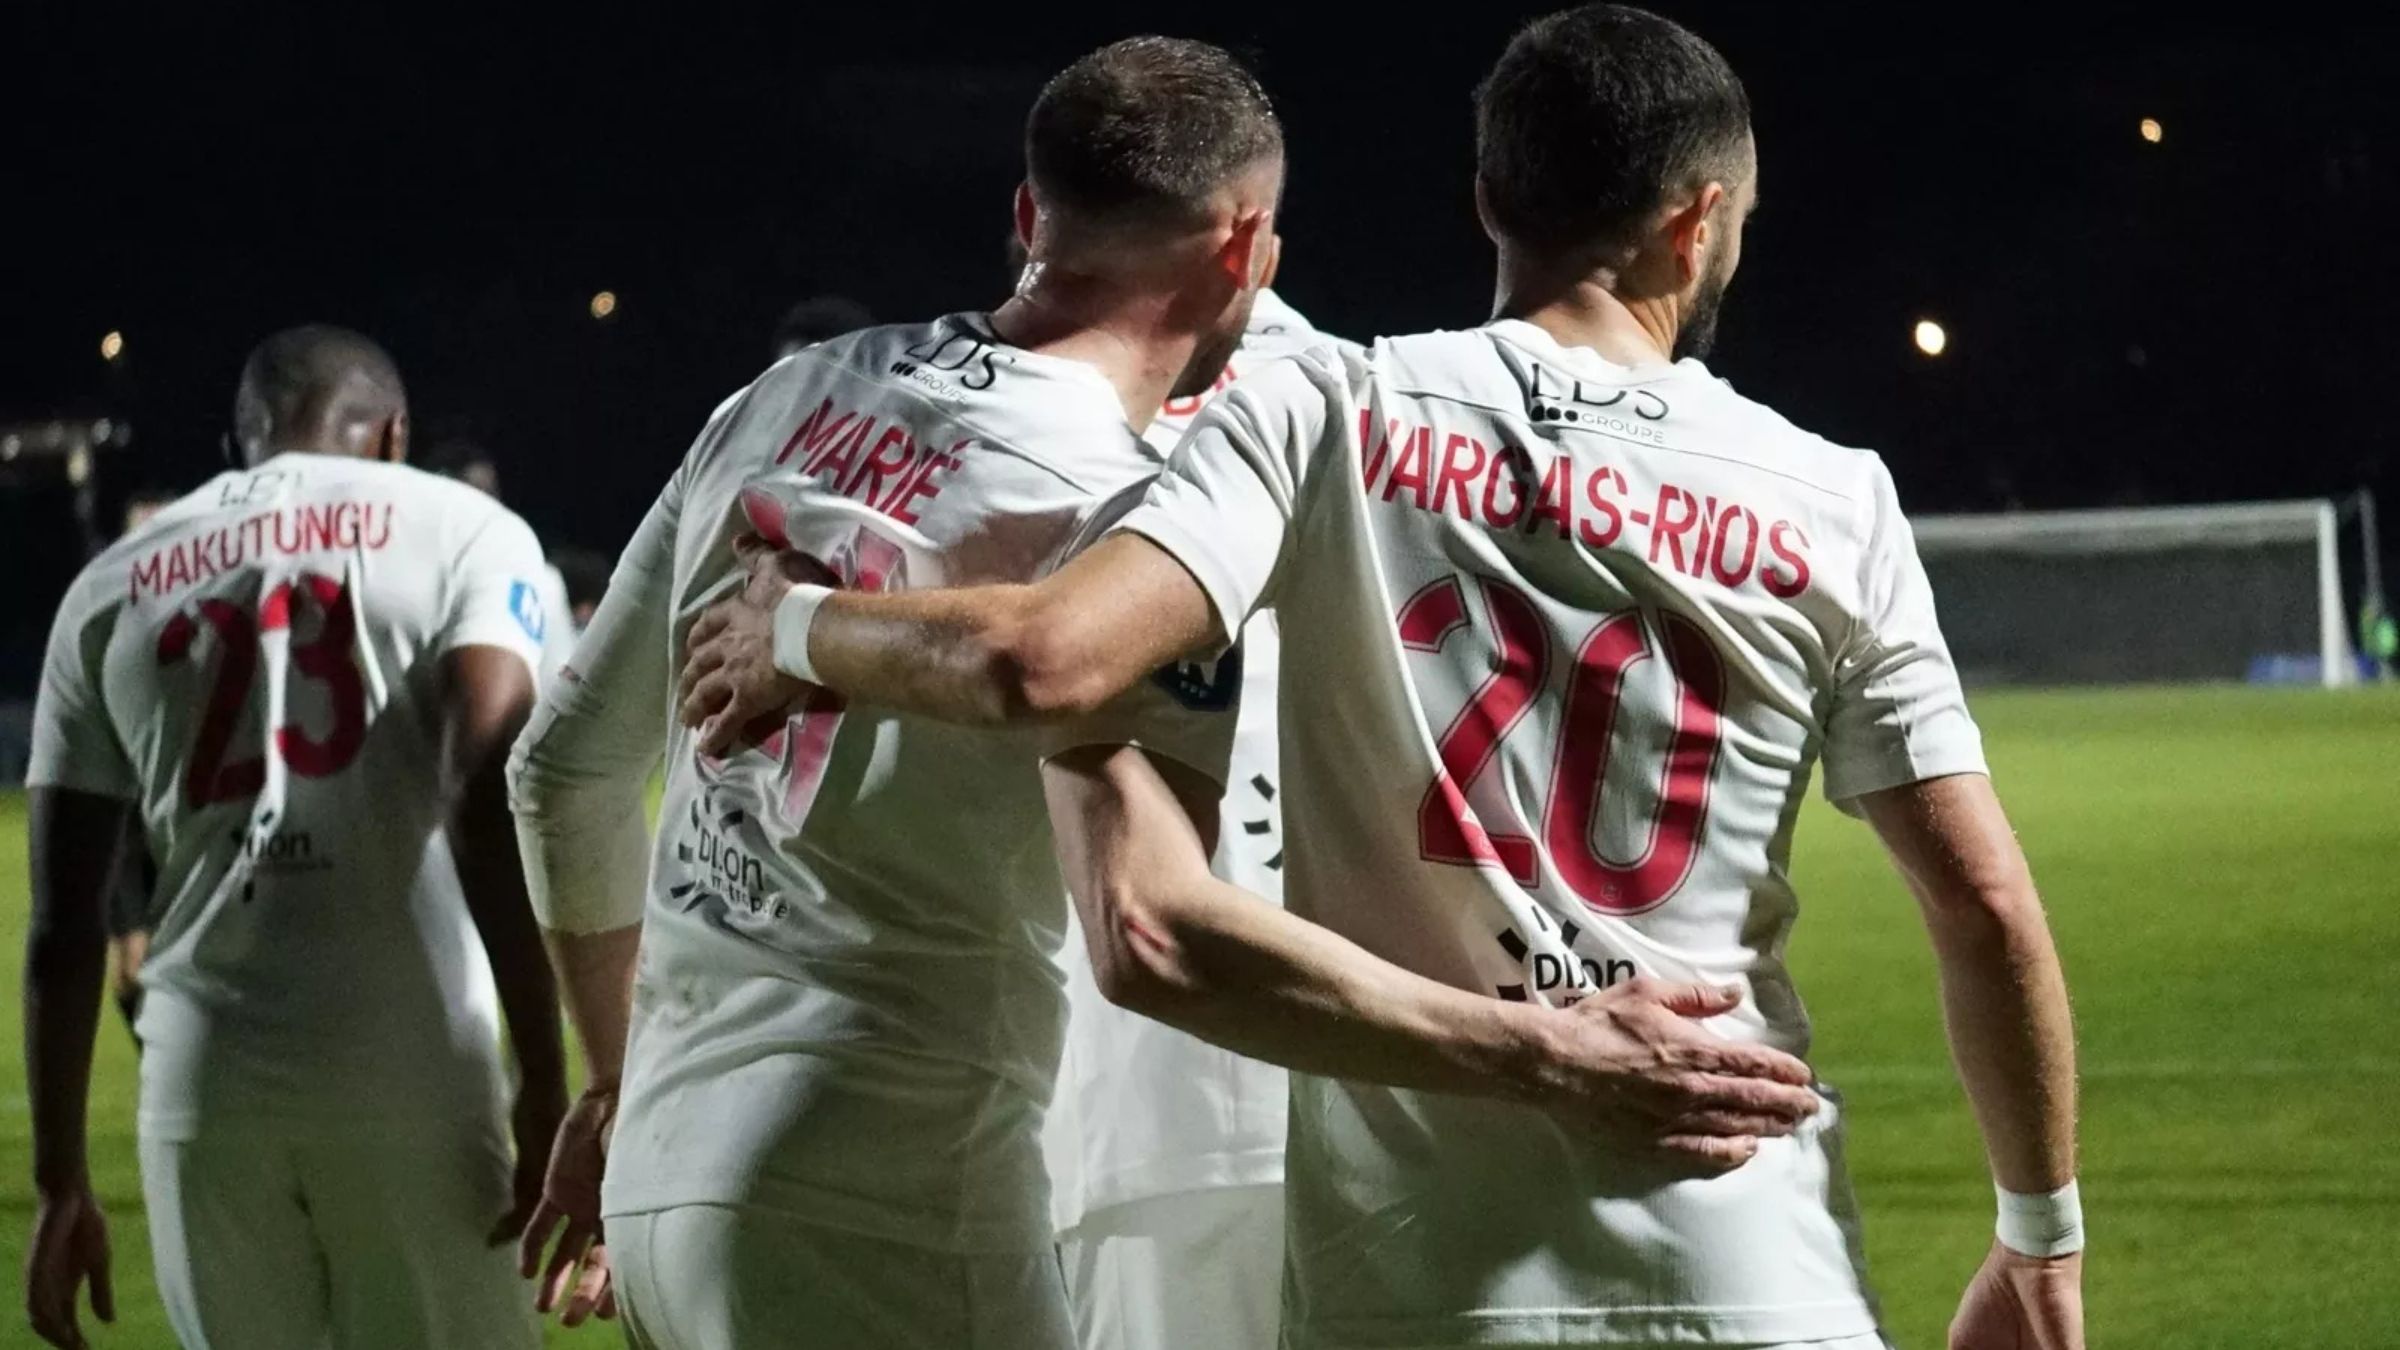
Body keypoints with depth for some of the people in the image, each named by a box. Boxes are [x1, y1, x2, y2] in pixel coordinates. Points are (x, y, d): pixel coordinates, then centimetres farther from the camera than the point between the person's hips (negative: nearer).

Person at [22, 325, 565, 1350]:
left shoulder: (111, 589, 18)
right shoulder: (460, 531, 8)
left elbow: (61, 922, 14)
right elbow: (492, 806, -8)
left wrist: (61, 1179, 18)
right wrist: (546, 1096, -10)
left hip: (200, 1083, 3)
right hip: (402, 1074, -3)